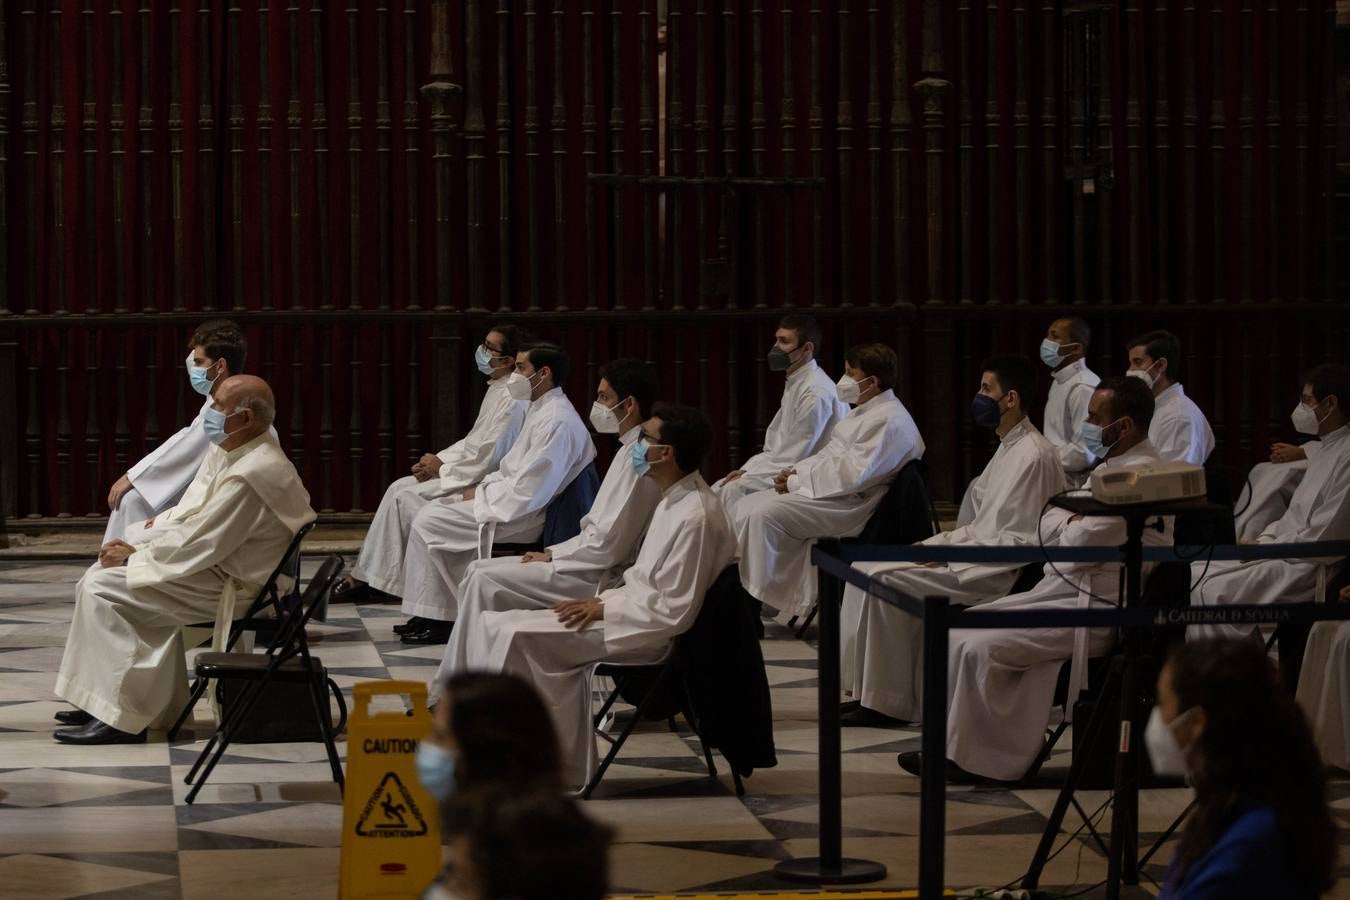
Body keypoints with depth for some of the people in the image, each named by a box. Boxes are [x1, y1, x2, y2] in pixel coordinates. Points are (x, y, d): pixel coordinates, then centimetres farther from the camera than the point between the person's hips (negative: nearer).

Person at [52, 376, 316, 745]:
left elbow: (200, 544, -24)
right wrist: (135, 544, 1)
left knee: (101, 589, -14)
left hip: (229, 588, -11)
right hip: (217, 565, 11)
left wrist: (135, 555, -12)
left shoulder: (254, 474, -25)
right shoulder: (232, 454, 8)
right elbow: (189, 514, 14)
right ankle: (103, 699, 13)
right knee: (100, 575, 9)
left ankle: (116, 717, -8)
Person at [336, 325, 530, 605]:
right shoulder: (496, 391, 13)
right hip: (474, 474, 10)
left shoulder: (513, 400, -20)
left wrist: (442, 469, -11)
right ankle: (363, 578, -1)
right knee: (400, 489, 2)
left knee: (406, 496, -13)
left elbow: (490, 456, -23)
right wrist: (439, 460, 4)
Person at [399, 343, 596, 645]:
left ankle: (439, 622, 1)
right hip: (514, 502, 11)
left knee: (428, 523, -10)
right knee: (432, 512, 11)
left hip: (525, 515, -11)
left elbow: (527, 492, -25)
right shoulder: (540, 411, 12)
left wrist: (480, 495, -13)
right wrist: (481, 486, 5)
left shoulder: (558, 422, -22)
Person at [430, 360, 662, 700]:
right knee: (480, 569, 6)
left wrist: (552, 556, -10)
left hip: (600, 578, -10)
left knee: (486, 582, -14)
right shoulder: (631, 451, 14)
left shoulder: (638, 458, -19)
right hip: (594, 562, 10)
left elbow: (609, 545, -22)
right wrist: (553, 553, 7)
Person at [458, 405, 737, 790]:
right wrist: (603, 599, 3)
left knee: (512, 634, -14)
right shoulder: (675, 501, 9)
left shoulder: (696, 517, -22)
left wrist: (604, 608, -15)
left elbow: (675, 613, -23)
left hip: (649, 634, -10)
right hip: (637, 612, 10)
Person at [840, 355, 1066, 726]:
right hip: (979, 558, 10)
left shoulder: (1034, 456, -17)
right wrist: (938, 543, 6)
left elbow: (1022, 542, -21)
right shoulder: (1010, 448, 16)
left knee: (886, 582, -20)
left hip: (1001, 573, -10)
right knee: (866, 567, 2)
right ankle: (867, 691, 2)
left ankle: (887, 701, -10)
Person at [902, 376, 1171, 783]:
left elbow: (1077, 547, -21)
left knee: (981, 646, -18)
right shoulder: (1114, 467, 16)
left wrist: (1068, 522, -1)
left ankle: (972, 754, -2)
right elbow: (1045, 529, 16)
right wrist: (1078, 521, -4)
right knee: (964, 629, 4)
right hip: (1063, 590, 11)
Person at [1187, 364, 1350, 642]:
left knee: (1212, 593, -20)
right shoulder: (1328, 450, 16)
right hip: (1285, 551, 10)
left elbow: (1322, 539, -21)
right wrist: (1264, 538, 6)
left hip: (1311, 568, -10)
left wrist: (1264, 548, -13)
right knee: (1197, 573, 2)